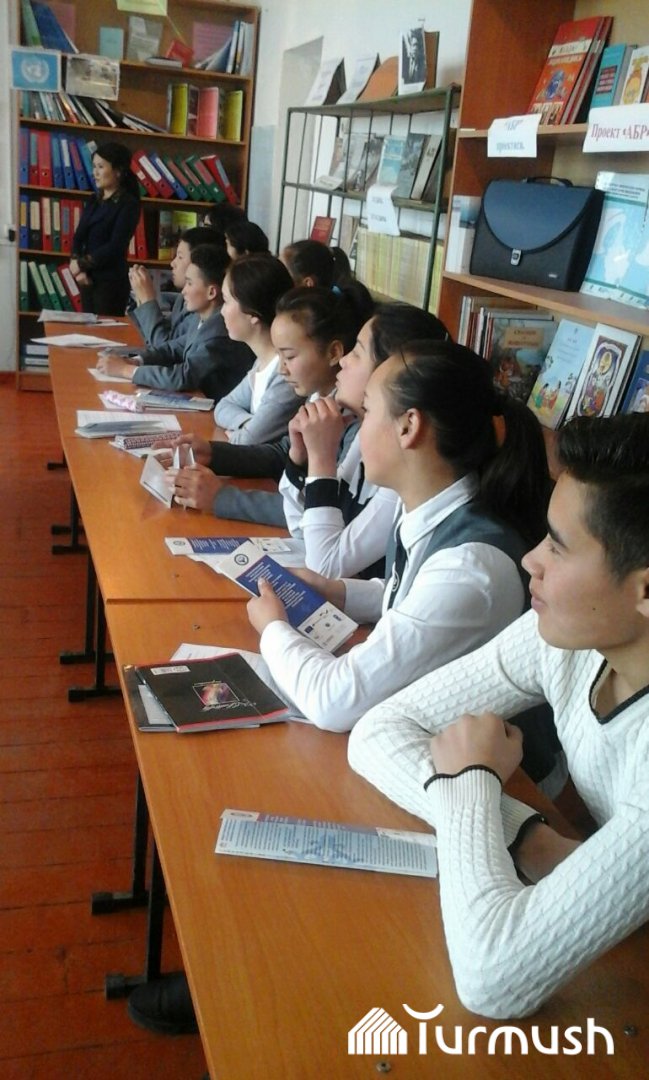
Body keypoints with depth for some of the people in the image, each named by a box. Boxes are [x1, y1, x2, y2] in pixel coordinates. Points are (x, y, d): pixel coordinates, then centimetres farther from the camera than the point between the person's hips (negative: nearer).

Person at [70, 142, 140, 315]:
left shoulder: (128, 204, -8)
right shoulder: (94, 200, 13)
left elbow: (115, 247, -14)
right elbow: (79, 235, 6)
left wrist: (82, 264, -10)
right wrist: (77, 267, -11)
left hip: (111, 281, -6)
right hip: (88, 278, 6)